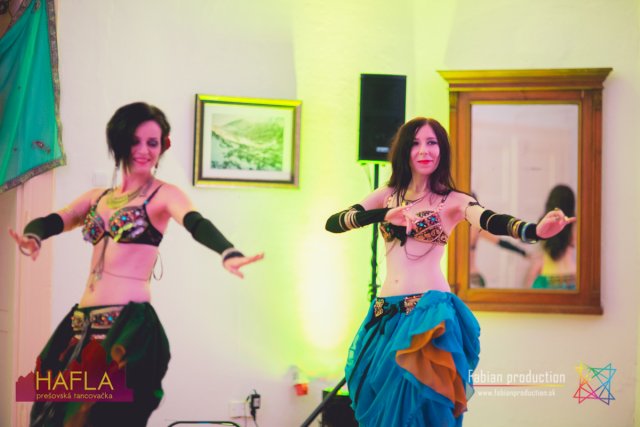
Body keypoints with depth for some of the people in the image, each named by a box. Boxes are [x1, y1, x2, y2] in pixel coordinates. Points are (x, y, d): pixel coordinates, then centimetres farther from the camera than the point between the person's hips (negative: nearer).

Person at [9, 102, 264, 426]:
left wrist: (228, 253, -43)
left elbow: (197, 224, -22)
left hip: (128, 323, -6)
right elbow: (53, 220, 1)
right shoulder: (97, 197, 16)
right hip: (82, 321, 6)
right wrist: (32, 237, -23)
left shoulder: (164, 195, -2)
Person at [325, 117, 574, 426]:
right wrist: (384, 215, -19)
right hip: (385, 314, 4)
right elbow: (332, 223, -1)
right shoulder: (387, 195, 9)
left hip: (428, 313, -4)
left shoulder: (453, 201, -1)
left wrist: (536, 230, -43)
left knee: (414, 402, -6)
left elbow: (493, 222, -21)